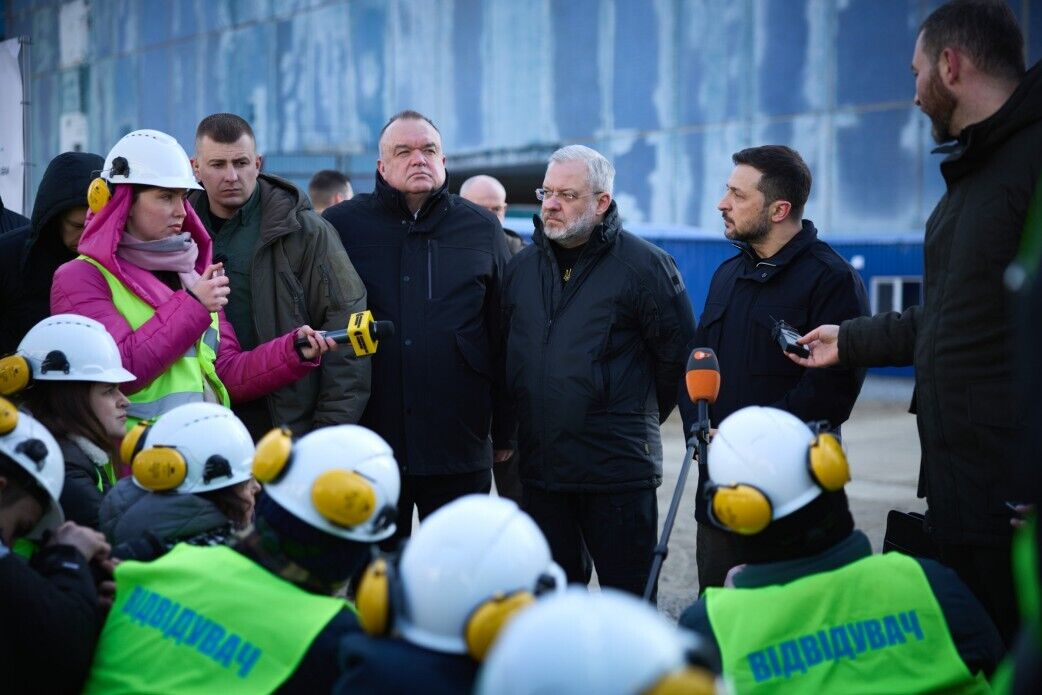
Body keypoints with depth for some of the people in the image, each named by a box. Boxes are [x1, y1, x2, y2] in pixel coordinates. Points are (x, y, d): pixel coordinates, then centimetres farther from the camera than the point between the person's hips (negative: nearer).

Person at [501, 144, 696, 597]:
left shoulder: (643, 264, -6)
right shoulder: (521, 268, 10)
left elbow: (680, 354, -2)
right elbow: (507, 356, 20)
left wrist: (639, 419, 7)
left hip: (618, 470, -5)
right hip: (540, 466, 5)